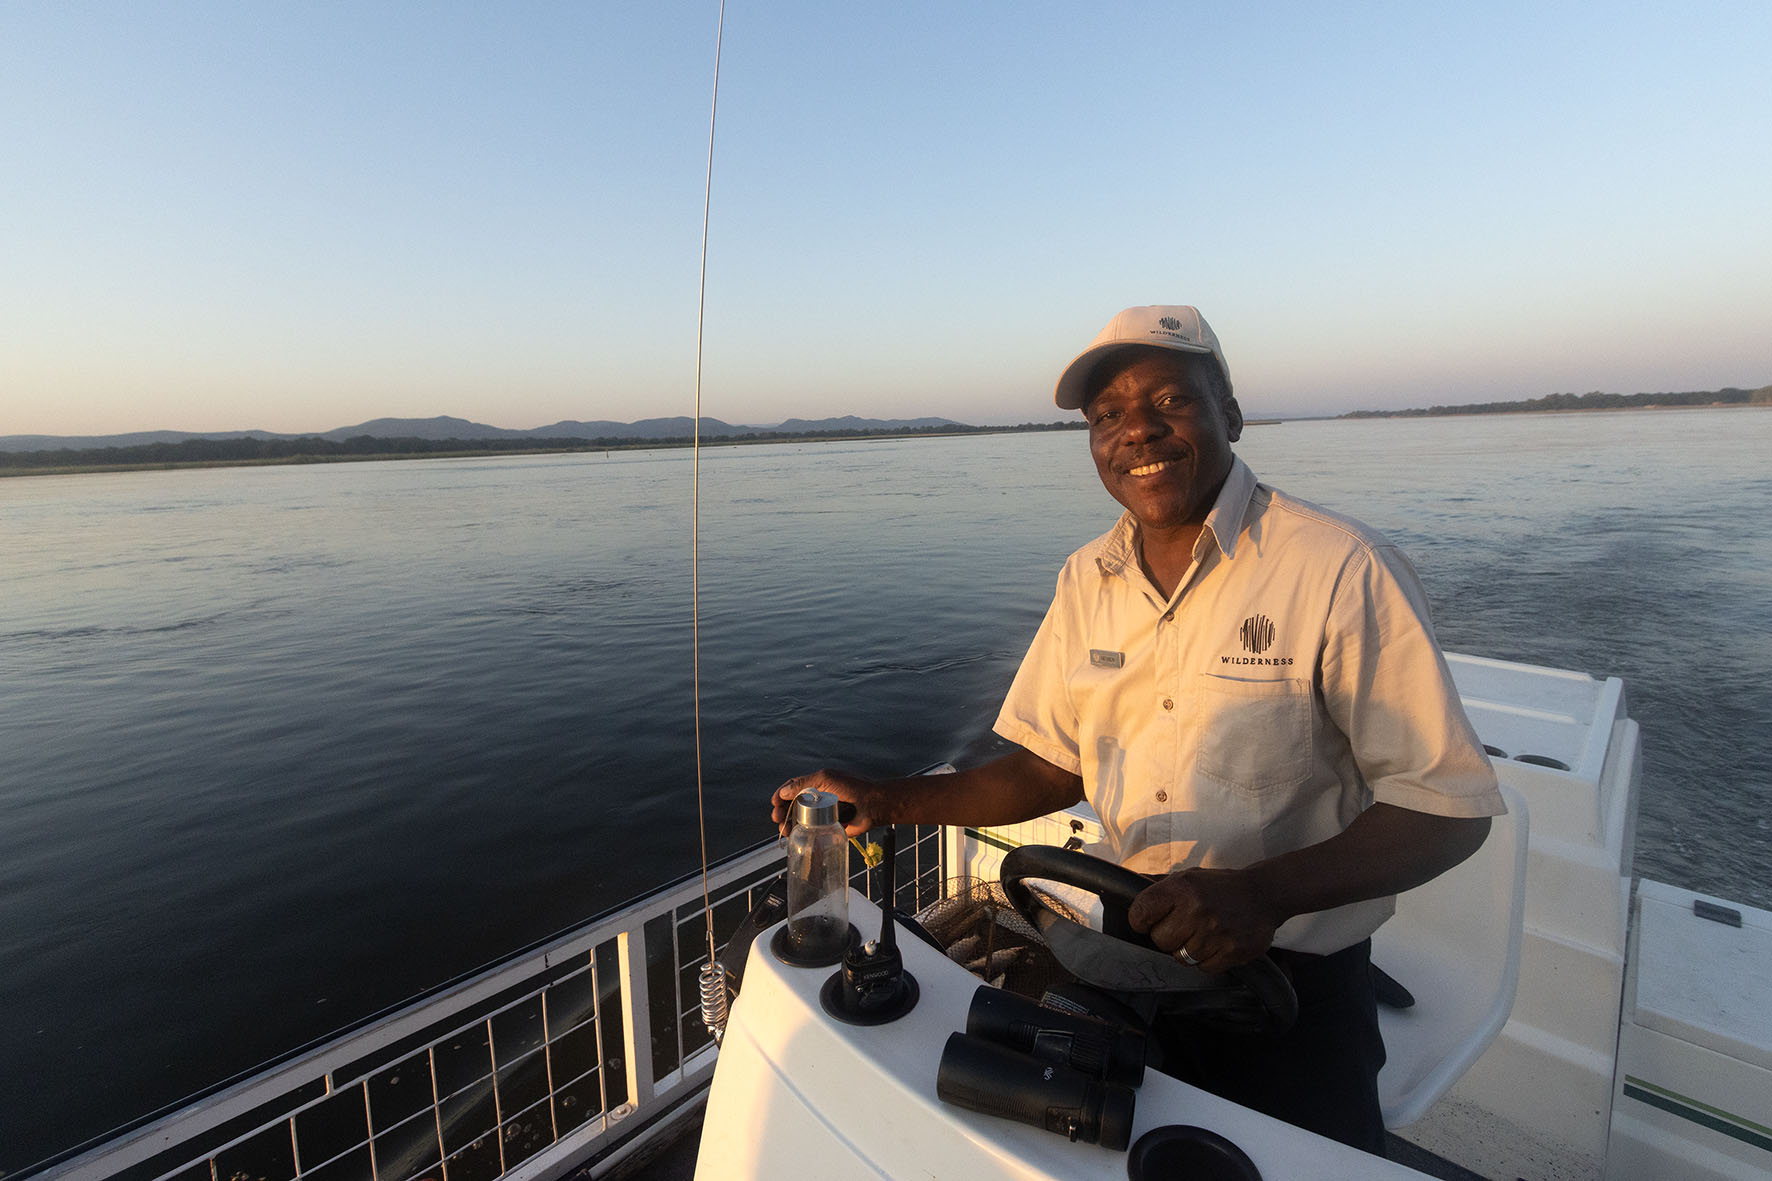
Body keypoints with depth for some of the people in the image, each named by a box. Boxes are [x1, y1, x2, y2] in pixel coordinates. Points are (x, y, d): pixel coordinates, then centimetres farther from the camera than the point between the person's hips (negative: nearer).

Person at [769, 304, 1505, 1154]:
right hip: (1125, 962, 5)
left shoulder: (1343, 571, -19)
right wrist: (892, 802, -10)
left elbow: (1449, 807, -16)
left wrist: (1266, 892, -32)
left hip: (1289, 994, -4)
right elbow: (1053, 766, 2)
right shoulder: (1087, 579, -1)